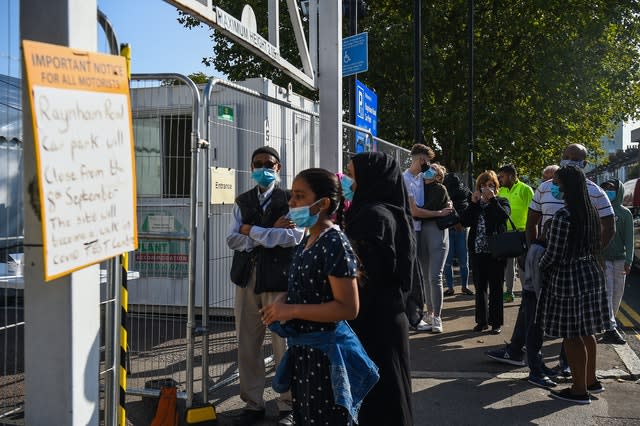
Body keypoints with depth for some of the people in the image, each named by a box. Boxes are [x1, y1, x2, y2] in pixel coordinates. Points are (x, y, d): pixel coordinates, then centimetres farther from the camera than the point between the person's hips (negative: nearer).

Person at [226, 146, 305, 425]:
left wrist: (252, 230, -9)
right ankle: (253, 403, 21)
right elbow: (232, 240, 1)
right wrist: (272, 234, -10)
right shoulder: (242, 202, 12)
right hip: (247, 277, 4)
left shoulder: (290, 200, 0)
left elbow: (294, 236, -15)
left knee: (284, 344, 0)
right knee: (247, 345, 8)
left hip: (279, 278, -4)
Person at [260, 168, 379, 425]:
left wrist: (292, 311, -22)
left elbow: (348, 308, -23)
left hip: (326, 353, -9)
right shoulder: (306, 243, 9)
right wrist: (283, 304, 1)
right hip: (303, 351, 9)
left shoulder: (335, 244, -18)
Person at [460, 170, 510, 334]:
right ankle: (482, 320, 20)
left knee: (495, 288, 2)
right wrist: (473, 203, -7)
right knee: (480, 287, 10)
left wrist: (492, 199, -14)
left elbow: (504, 215, -17)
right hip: (477, 251, 4)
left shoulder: (501, 202, 4)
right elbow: (464, 221, -1)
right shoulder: (475, 204, 13)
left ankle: (496, 322, 10)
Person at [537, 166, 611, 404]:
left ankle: (579, 391, 9)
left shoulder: (563, 216, -20)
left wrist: (540, 268, 2)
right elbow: (595, 245, 14)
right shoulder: (591, 212, 5)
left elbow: (553, 254, -16)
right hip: (591, 274, 8)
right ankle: (591, 381, 31)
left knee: (571, 336, 2)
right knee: (586, 333, 19)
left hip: (568, 278, -8)